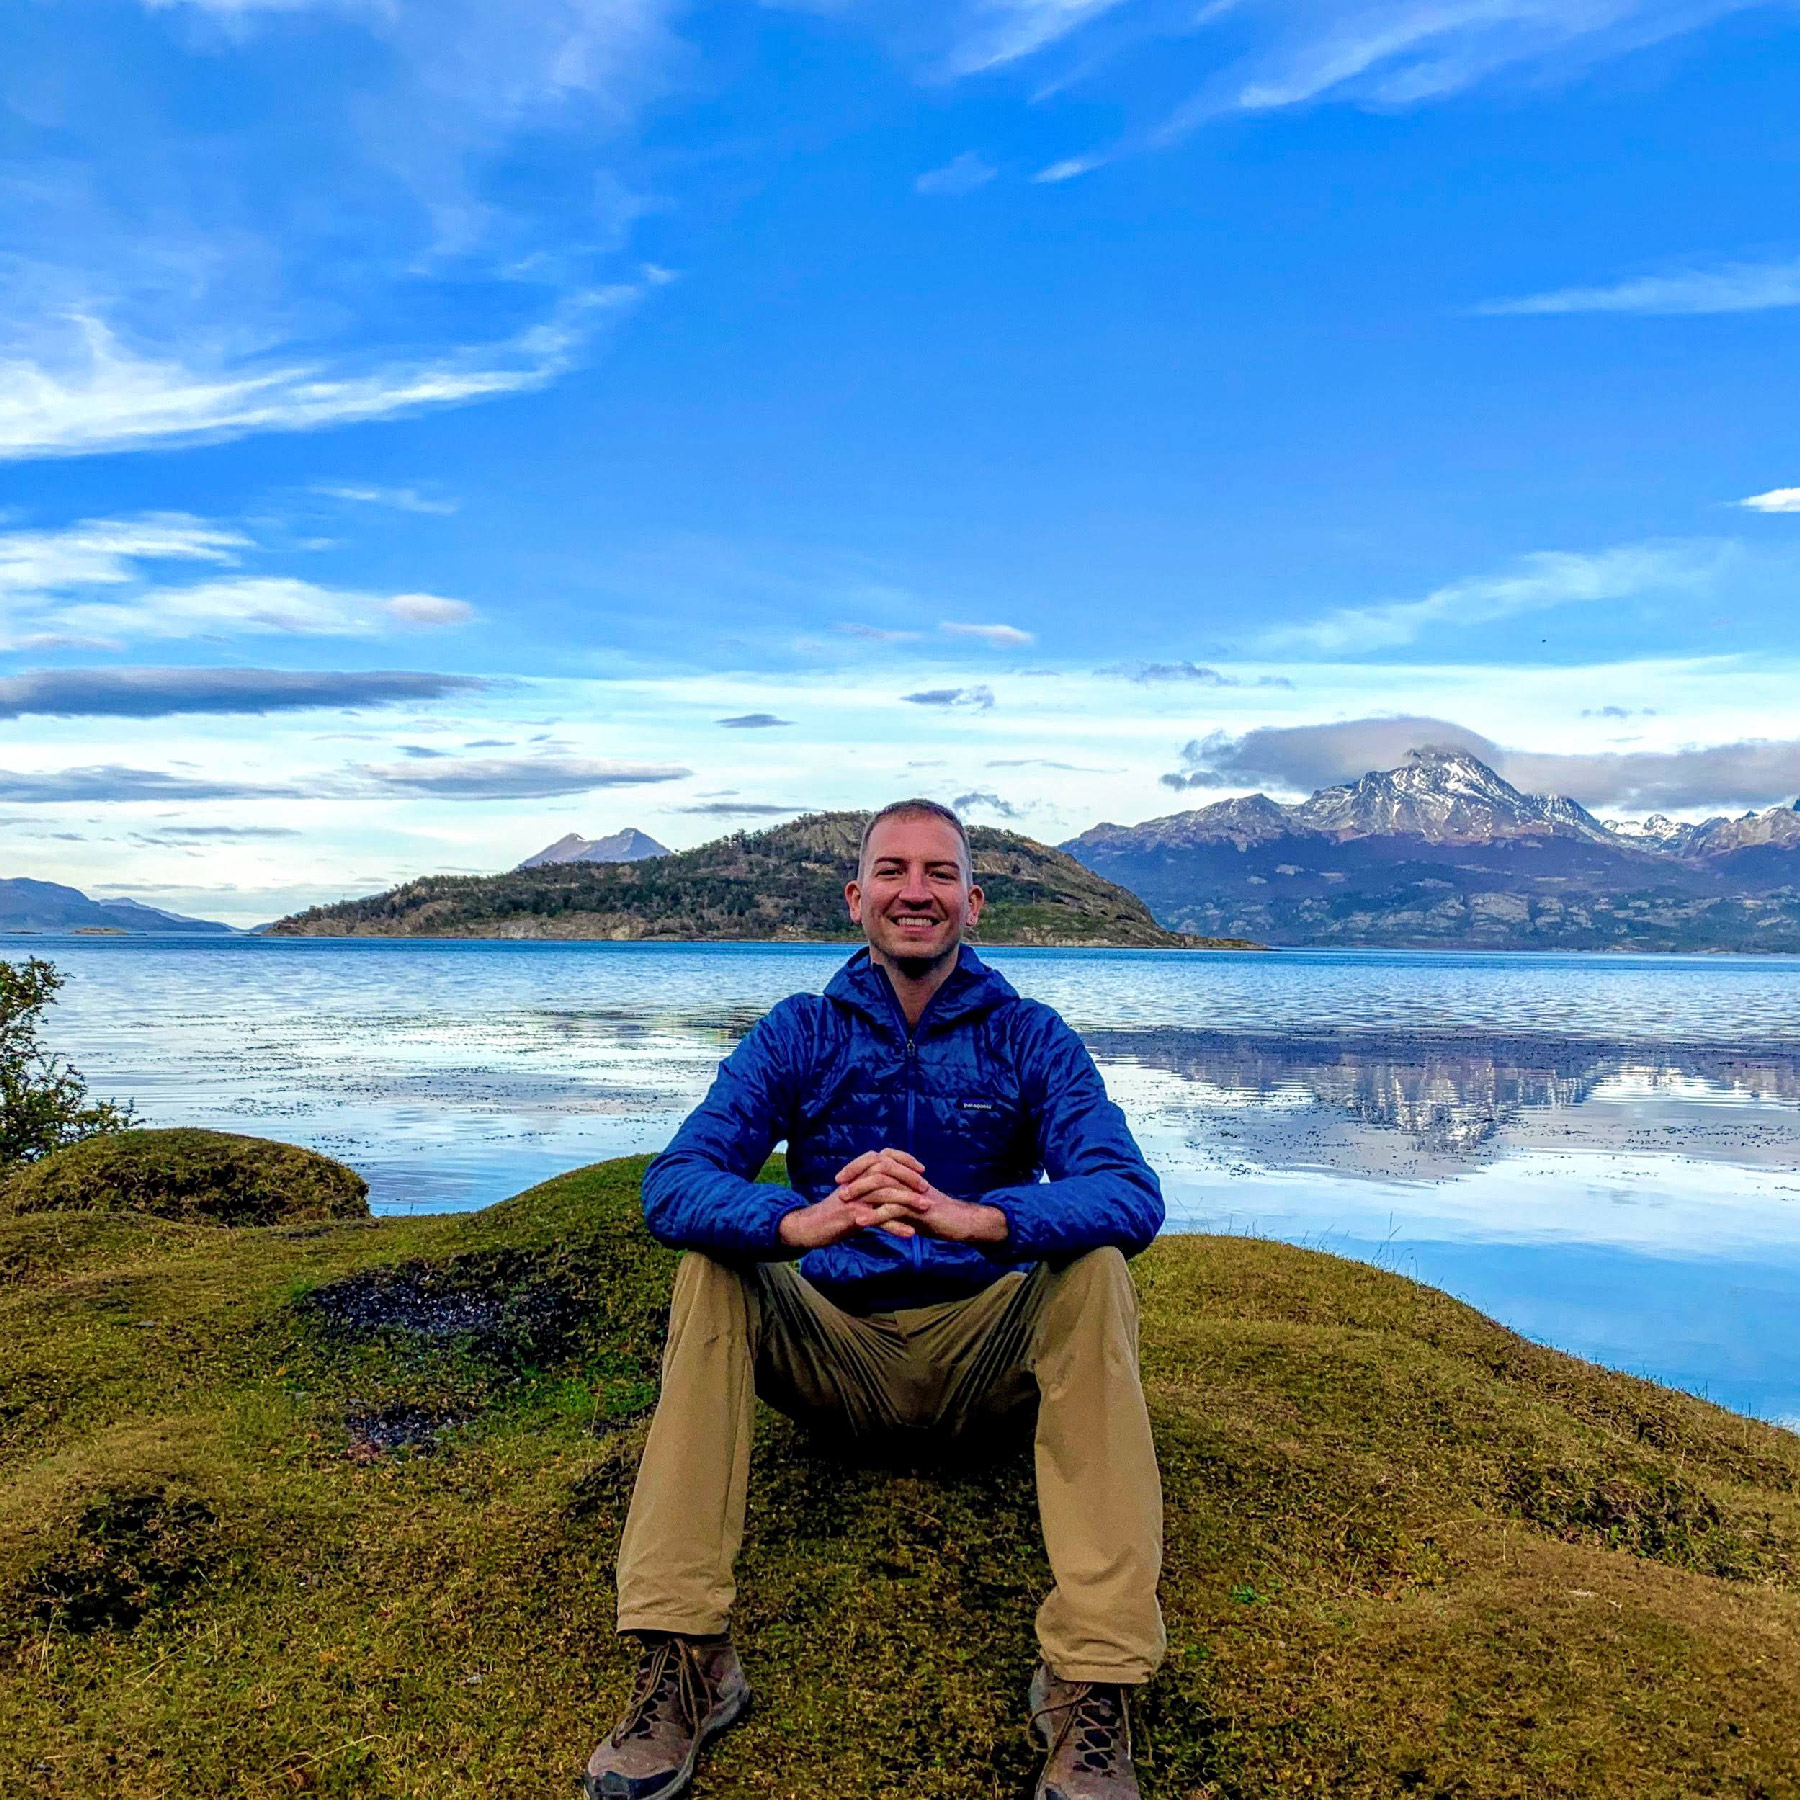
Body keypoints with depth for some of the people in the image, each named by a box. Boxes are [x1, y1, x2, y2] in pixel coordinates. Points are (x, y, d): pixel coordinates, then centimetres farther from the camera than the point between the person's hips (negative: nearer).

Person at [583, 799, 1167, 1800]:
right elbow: (674, 1186, -15)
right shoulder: (799, 1034, 1)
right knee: (714, 1263, -23)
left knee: (1094, 1266, -27)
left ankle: (1095, 1686, -30)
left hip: (985, 1360, -1)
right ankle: (683, 1661, -24)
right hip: (835, 1355, 1)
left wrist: (971, 1218, -40)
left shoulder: (1030, 1037, -2)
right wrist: (801, 1222, -38)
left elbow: (1132, 1196, -20)